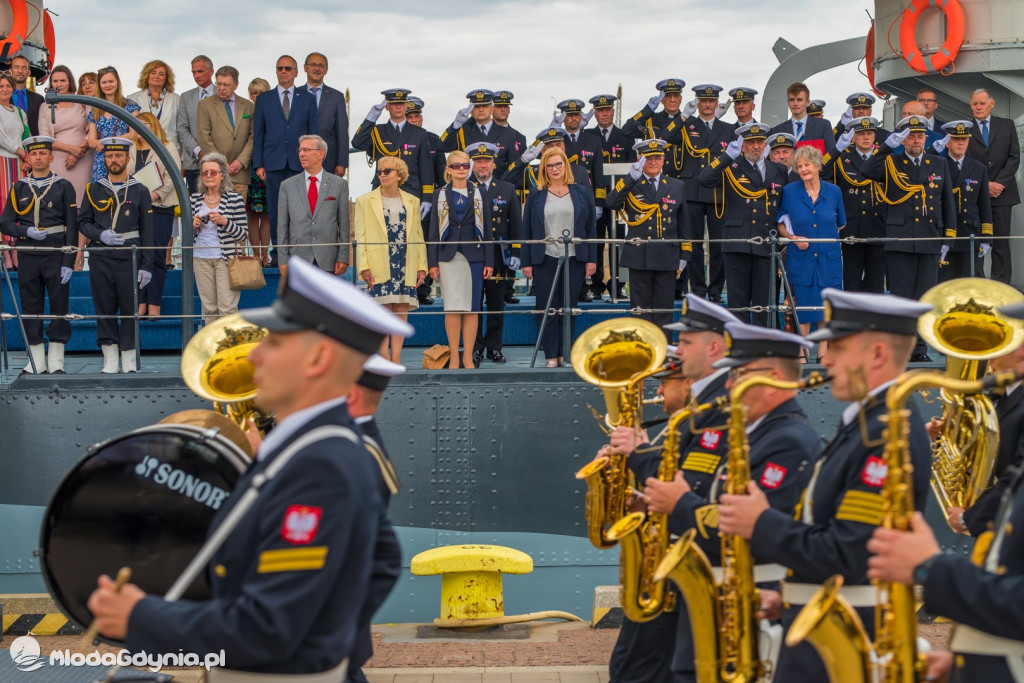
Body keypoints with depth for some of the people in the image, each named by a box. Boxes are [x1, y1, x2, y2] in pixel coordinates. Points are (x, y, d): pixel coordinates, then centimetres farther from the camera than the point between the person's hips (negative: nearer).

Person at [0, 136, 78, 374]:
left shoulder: (64, 187, 4)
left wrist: (68, 262, -7)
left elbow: (72, 227, 0)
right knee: (31, 309, 4)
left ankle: (56, 362, 6)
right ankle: (37, 361, 10)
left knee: (59, 307, -1)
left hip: (55, 256, -2)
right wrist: (27, 231, -12)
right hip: (28, 257, 2)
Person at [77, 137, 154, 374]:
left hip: (129, 257, -1)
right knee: (104, 308, 2)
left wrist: (146, 266, -2)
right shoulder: (94, 190, 10)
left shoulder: (140, 191, 6)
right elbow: (83, 222, 11)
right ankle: (110, 357, 8)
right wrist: (100, 235, -10)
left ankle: (129, 359, 6)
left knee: (130, 308, -1)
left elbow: (147, 231, 4)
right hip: (100, 257, 1)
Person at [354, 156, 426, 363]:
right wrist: (364, 266, -9)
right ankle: (384, 360, -4)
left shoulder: (412, 202, 13)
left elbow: (418, 236, 14)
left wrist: (422, 265, 5)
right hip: (379, 266, -3)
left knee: (402, 311, 0)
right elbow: (360, 236, 1)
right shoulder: (365, 201, 6)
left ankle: (396, 359, 4)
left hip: (406, 266, 3)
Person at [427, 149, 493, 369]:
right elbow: (434, 229, 7)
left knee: (471, 308, 0)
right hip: (449, 256, 0)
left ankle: (468, 357, 4)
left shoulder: (479, 194, 8)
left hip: (474, 255, 1)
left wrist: (489, 261, 0)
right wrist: (432, 262, 0)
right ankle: (454, 357, 1)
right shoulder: (440, 195, 8)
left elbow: (486, 228, 7)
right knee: (452, 308, -4)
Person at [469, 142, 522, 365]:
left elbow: (516, 224, 10)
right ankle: (475, 349, 5)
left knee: (497, 305, 6)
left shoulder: (507, 190, 10)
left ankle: (494, 347, 14)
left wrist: (515, 254, 2)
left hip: (498, 257, 2)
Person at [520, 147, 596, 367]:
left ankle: (566, 352, 11)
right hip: (545, 260, 0)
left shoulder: (581, 193, 8)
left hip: (574, 260, 0)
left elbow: (591, 228, 8)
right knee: (547, 308, -1)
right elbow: (527, 230, 6)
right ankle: (551, 355, 4)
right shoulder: (535, 195, 7)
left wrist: (591, 259, 1)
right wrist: (526, 262, 0)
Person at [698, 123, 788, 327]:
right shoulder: (731, 168, 5)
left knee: (764, 299, 3)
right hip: (737, 245, -3)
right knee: (738, 300, 0)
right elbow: (704, 179, -14)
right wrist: (728, 155, -18)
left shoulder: (779, 171, 16)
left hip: (767, 246, 3)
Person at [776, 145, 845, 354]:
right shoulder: (789, 192, -2)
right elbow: (780, 224, 6)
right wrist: (793, 238, -8)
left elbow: (841, 224, 16)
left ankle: (823, 352, 16)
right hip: (800, 258, -1)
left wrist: (828, 235, 4)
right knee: (801, 305, -1)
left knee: (826, 305, 5)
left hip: (829, 258, 1)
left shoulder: (834, 192, 2)